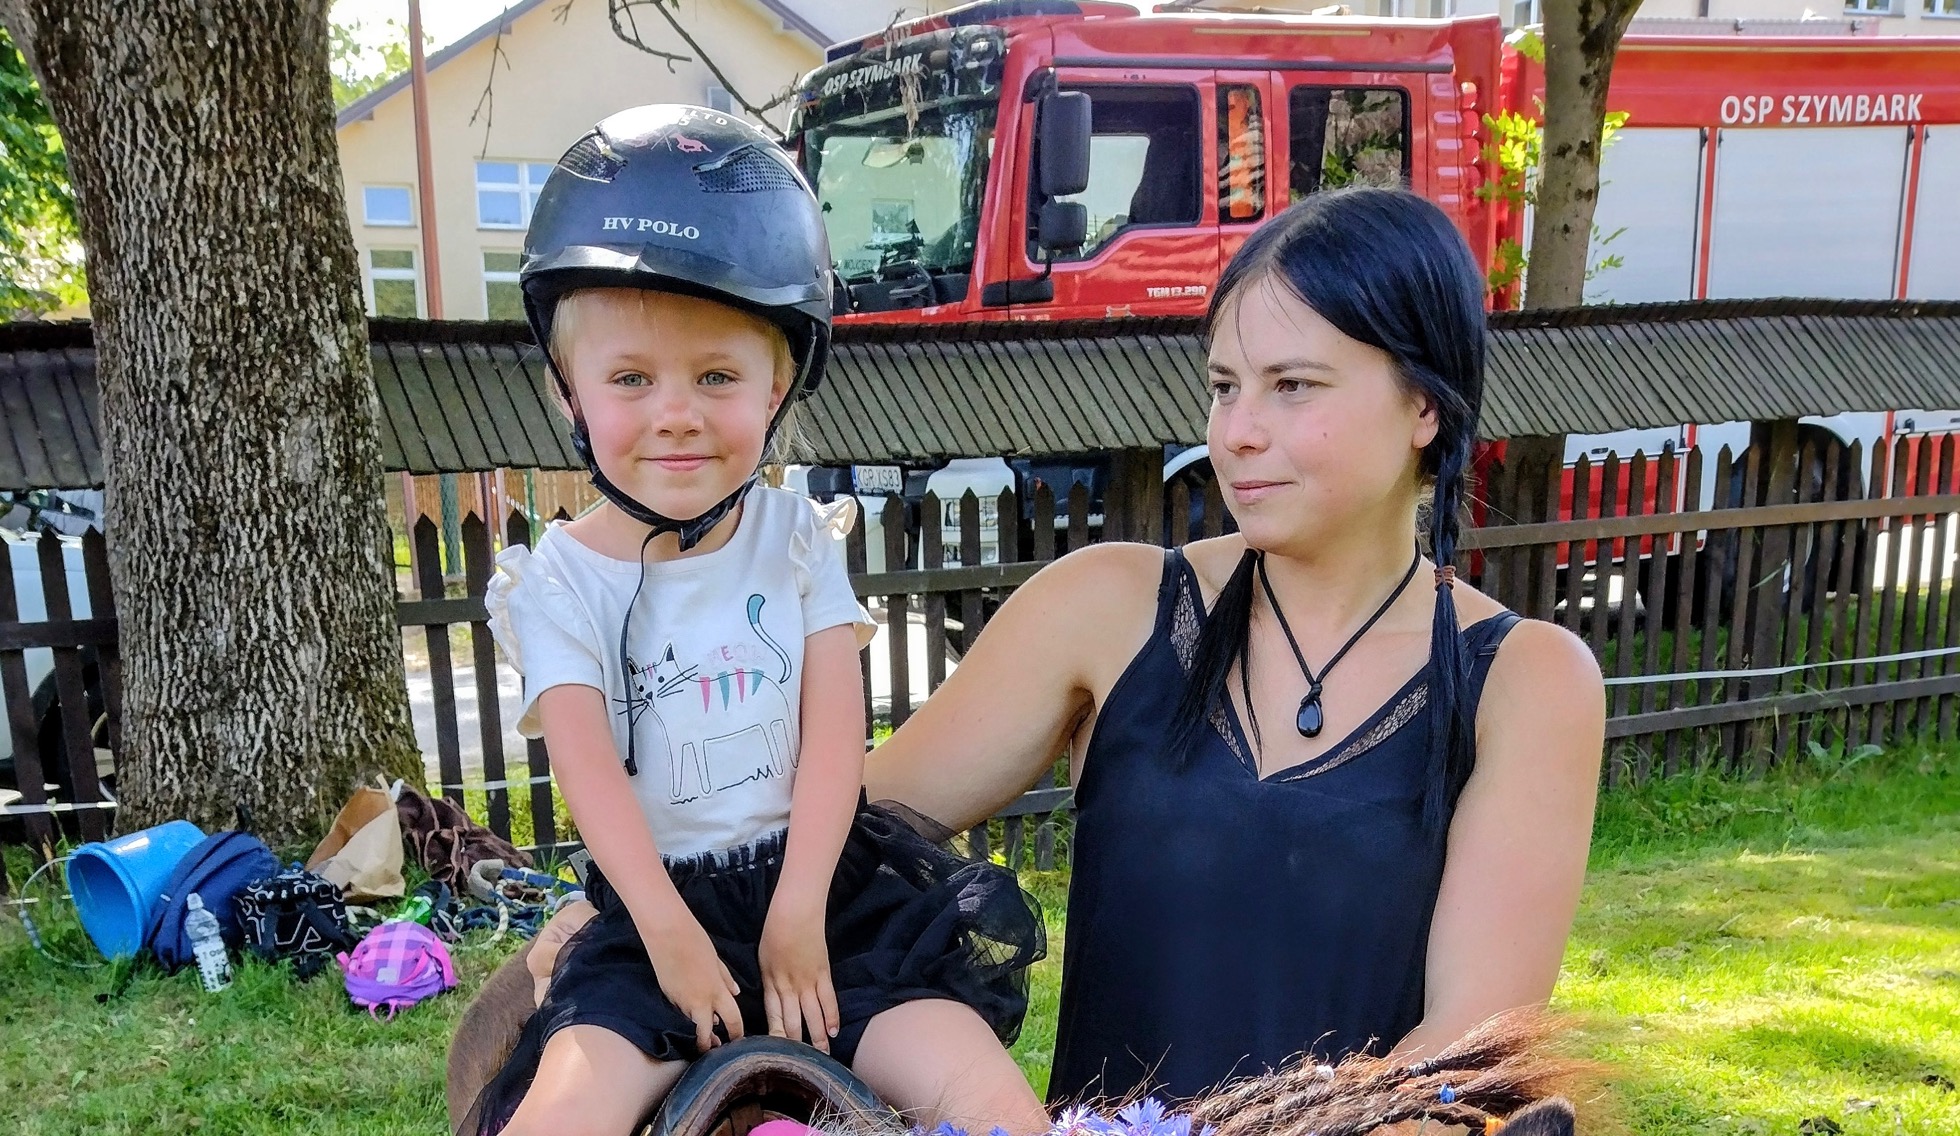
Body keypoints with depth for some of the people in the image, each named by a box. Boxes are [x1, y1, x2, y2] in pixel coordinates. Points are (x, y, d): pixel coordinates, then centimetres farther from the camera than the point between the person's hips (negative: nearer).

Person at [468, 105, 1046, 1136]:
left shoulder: (800, 541, 4)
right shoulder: (559, 581, 0)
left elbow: (835, 733, -4)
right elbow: (589, 768, -10)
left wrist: (798, 913, -14)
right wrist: (667, 929, -22)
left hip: (826, 882, 1)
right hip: (652, 904, 0)